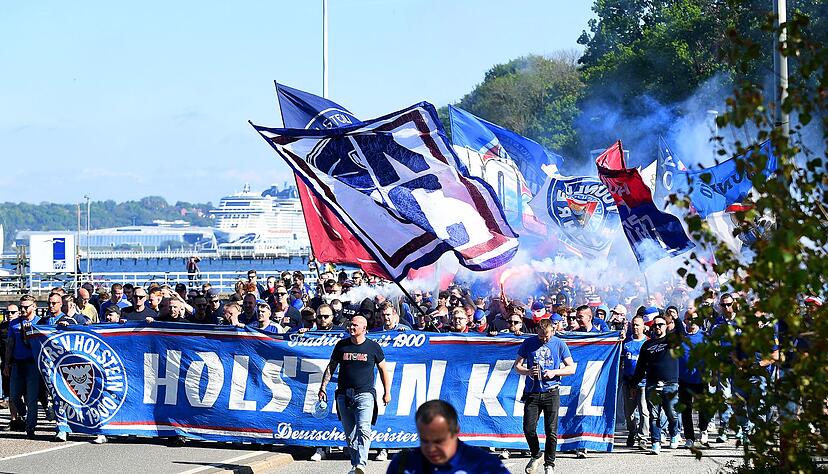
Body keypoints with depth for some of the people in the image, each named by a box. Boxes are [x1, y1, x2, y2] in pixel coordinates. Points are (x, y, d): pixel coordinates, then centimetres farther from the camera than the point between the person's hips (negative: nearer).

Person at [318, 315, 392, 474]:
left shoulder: (373, 347, 3)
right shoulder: (341, 345, 8)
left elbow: (383, 369, 12)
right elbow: (331, 367, 16)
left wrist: (387, 392, 9)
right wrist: (323, 387, 9)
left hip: (365, 395, -3)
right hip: (344, 394, 3)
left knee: (363, 429, -20)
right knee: (350, 434, 5)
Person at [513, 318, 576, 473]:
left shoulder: (559, 344, 4)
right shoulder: (528, 343, 5)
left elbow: (571, 368, 5)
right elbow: (517, 366, 8)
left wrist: (554, 372, -11)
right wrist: (528, 372, -13)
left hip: (551, 392, -1)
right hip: (532, 393, 1)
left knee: (551, 430, -4)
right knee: (528, 429, -4)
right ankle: (536, 456, 22)